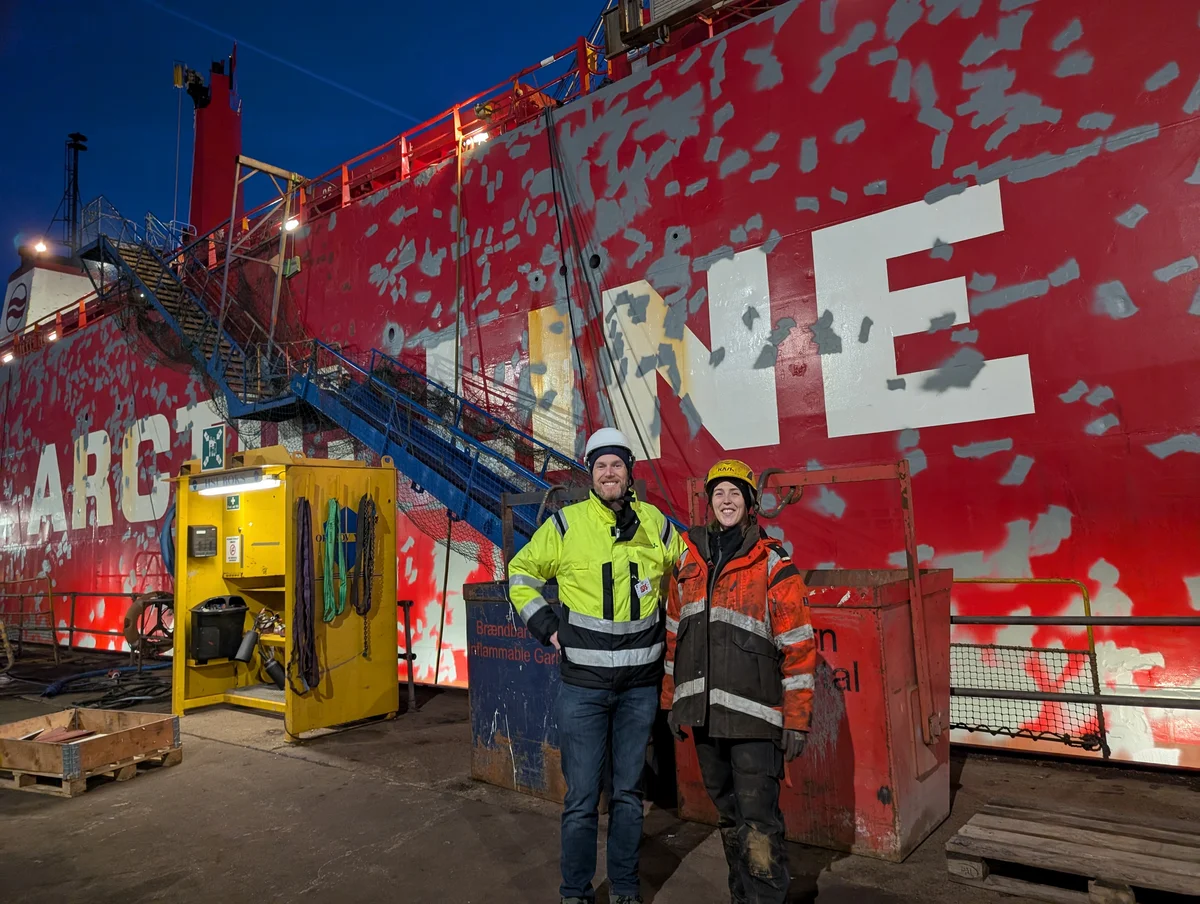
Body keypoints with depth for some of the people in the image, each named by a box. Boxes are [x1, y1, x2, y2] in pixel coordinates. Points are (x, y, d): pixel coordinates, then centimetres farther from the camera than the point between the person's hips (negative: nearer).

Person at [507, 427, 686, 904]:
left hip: (640, 684, 2)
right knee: (581, 797, 5)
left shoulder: (656, 523, 2)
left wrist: (667, 622, 11)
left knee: (628, 792, 16)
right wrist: (545, 624, -1)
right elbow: (520, 572, 8)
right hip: (582, 684, -2)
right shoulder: (565, 524, -5)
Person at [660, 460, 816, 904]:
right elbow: (674, 636, 14)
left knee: (758, 825, -4)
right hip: (703, 713, 5)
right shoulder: (688, 561, 8)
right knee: (728, 817, 18)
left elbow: (798, 648, -7)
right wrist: (671, 701, 14)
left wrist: (797, 721, -8)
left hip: (754, 716, -5)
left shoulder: (773, 565, -6)